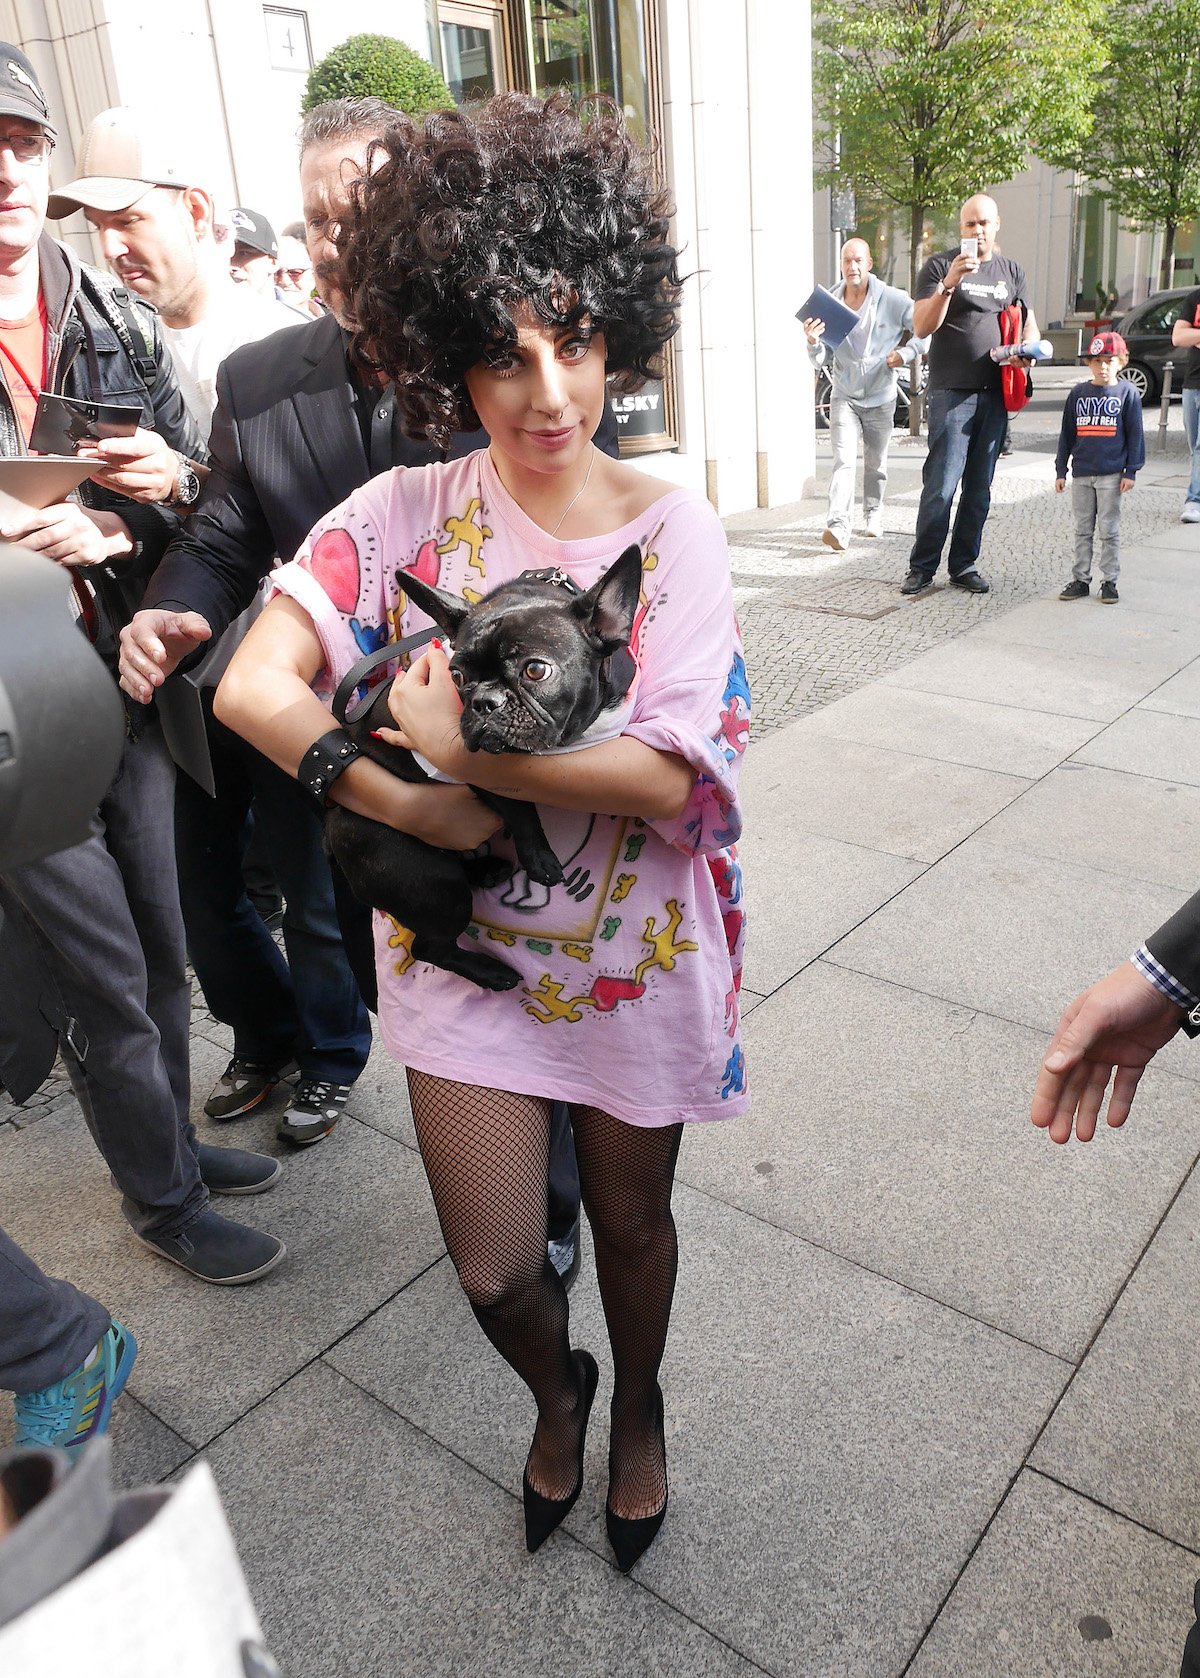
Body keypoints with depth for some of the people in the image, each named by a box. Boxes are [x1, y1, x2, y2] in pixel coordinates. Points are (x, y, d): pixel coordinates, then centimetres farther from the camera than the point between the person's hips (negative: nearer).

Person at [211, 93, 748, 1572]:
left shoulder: (673, 531, -11)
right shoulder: (402, 516, -8)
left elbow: (672, 778, -20)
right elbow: (252, 687, -17)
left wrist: (457, 751, -23)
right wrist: (412, 806, -26)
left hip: (636, 946, 0)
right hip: (467, 942, 1)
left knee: (630, 1216, 20)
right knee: (495, 1268, 8)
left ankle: (639, 1408, 54)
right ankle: (557, 1392, 47)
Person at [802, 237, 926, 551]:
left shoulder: (893, 299, -8)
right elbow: (820, 360, -1)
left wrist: (906, 353, -11)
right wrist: (813, 342, -21)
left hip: (880, 396, 0)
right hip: (844, 395, 0)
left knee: (876, 463, 13)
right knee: (844, 460, -17)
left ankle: (873, 514, 34)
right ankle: (837, 526, -27)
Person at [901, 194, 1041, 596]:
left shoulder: (1012, 271, 16)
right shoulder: (940, 265, 1)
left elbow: (1029, 326, 21)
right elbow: (921, 328, -8)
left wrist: (1027, 348, -2)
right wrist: (948, 284, -21)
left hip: (995, 393, 5)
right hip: (951, 392, -5)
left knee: (979, 487, 6)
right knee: (941, 486, -9)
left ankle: (964, 565, 14)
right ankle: (922, 568, -1)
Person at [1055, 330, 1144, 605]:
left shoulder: (1127, 393, 0)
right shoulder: (1078, 394, 6)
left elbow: (1135, 435, 1)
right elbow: (1066, 434, 10)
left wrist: (1131, 471, -4)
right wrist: (1060, 470, 7)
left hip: (1111, 474, -3)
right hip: (1081, 474, 3)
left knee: (1109, 531, 2)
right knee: (1082, 530, 8)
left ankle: (1109, 582, 10)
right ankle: (1080, 579, 15)